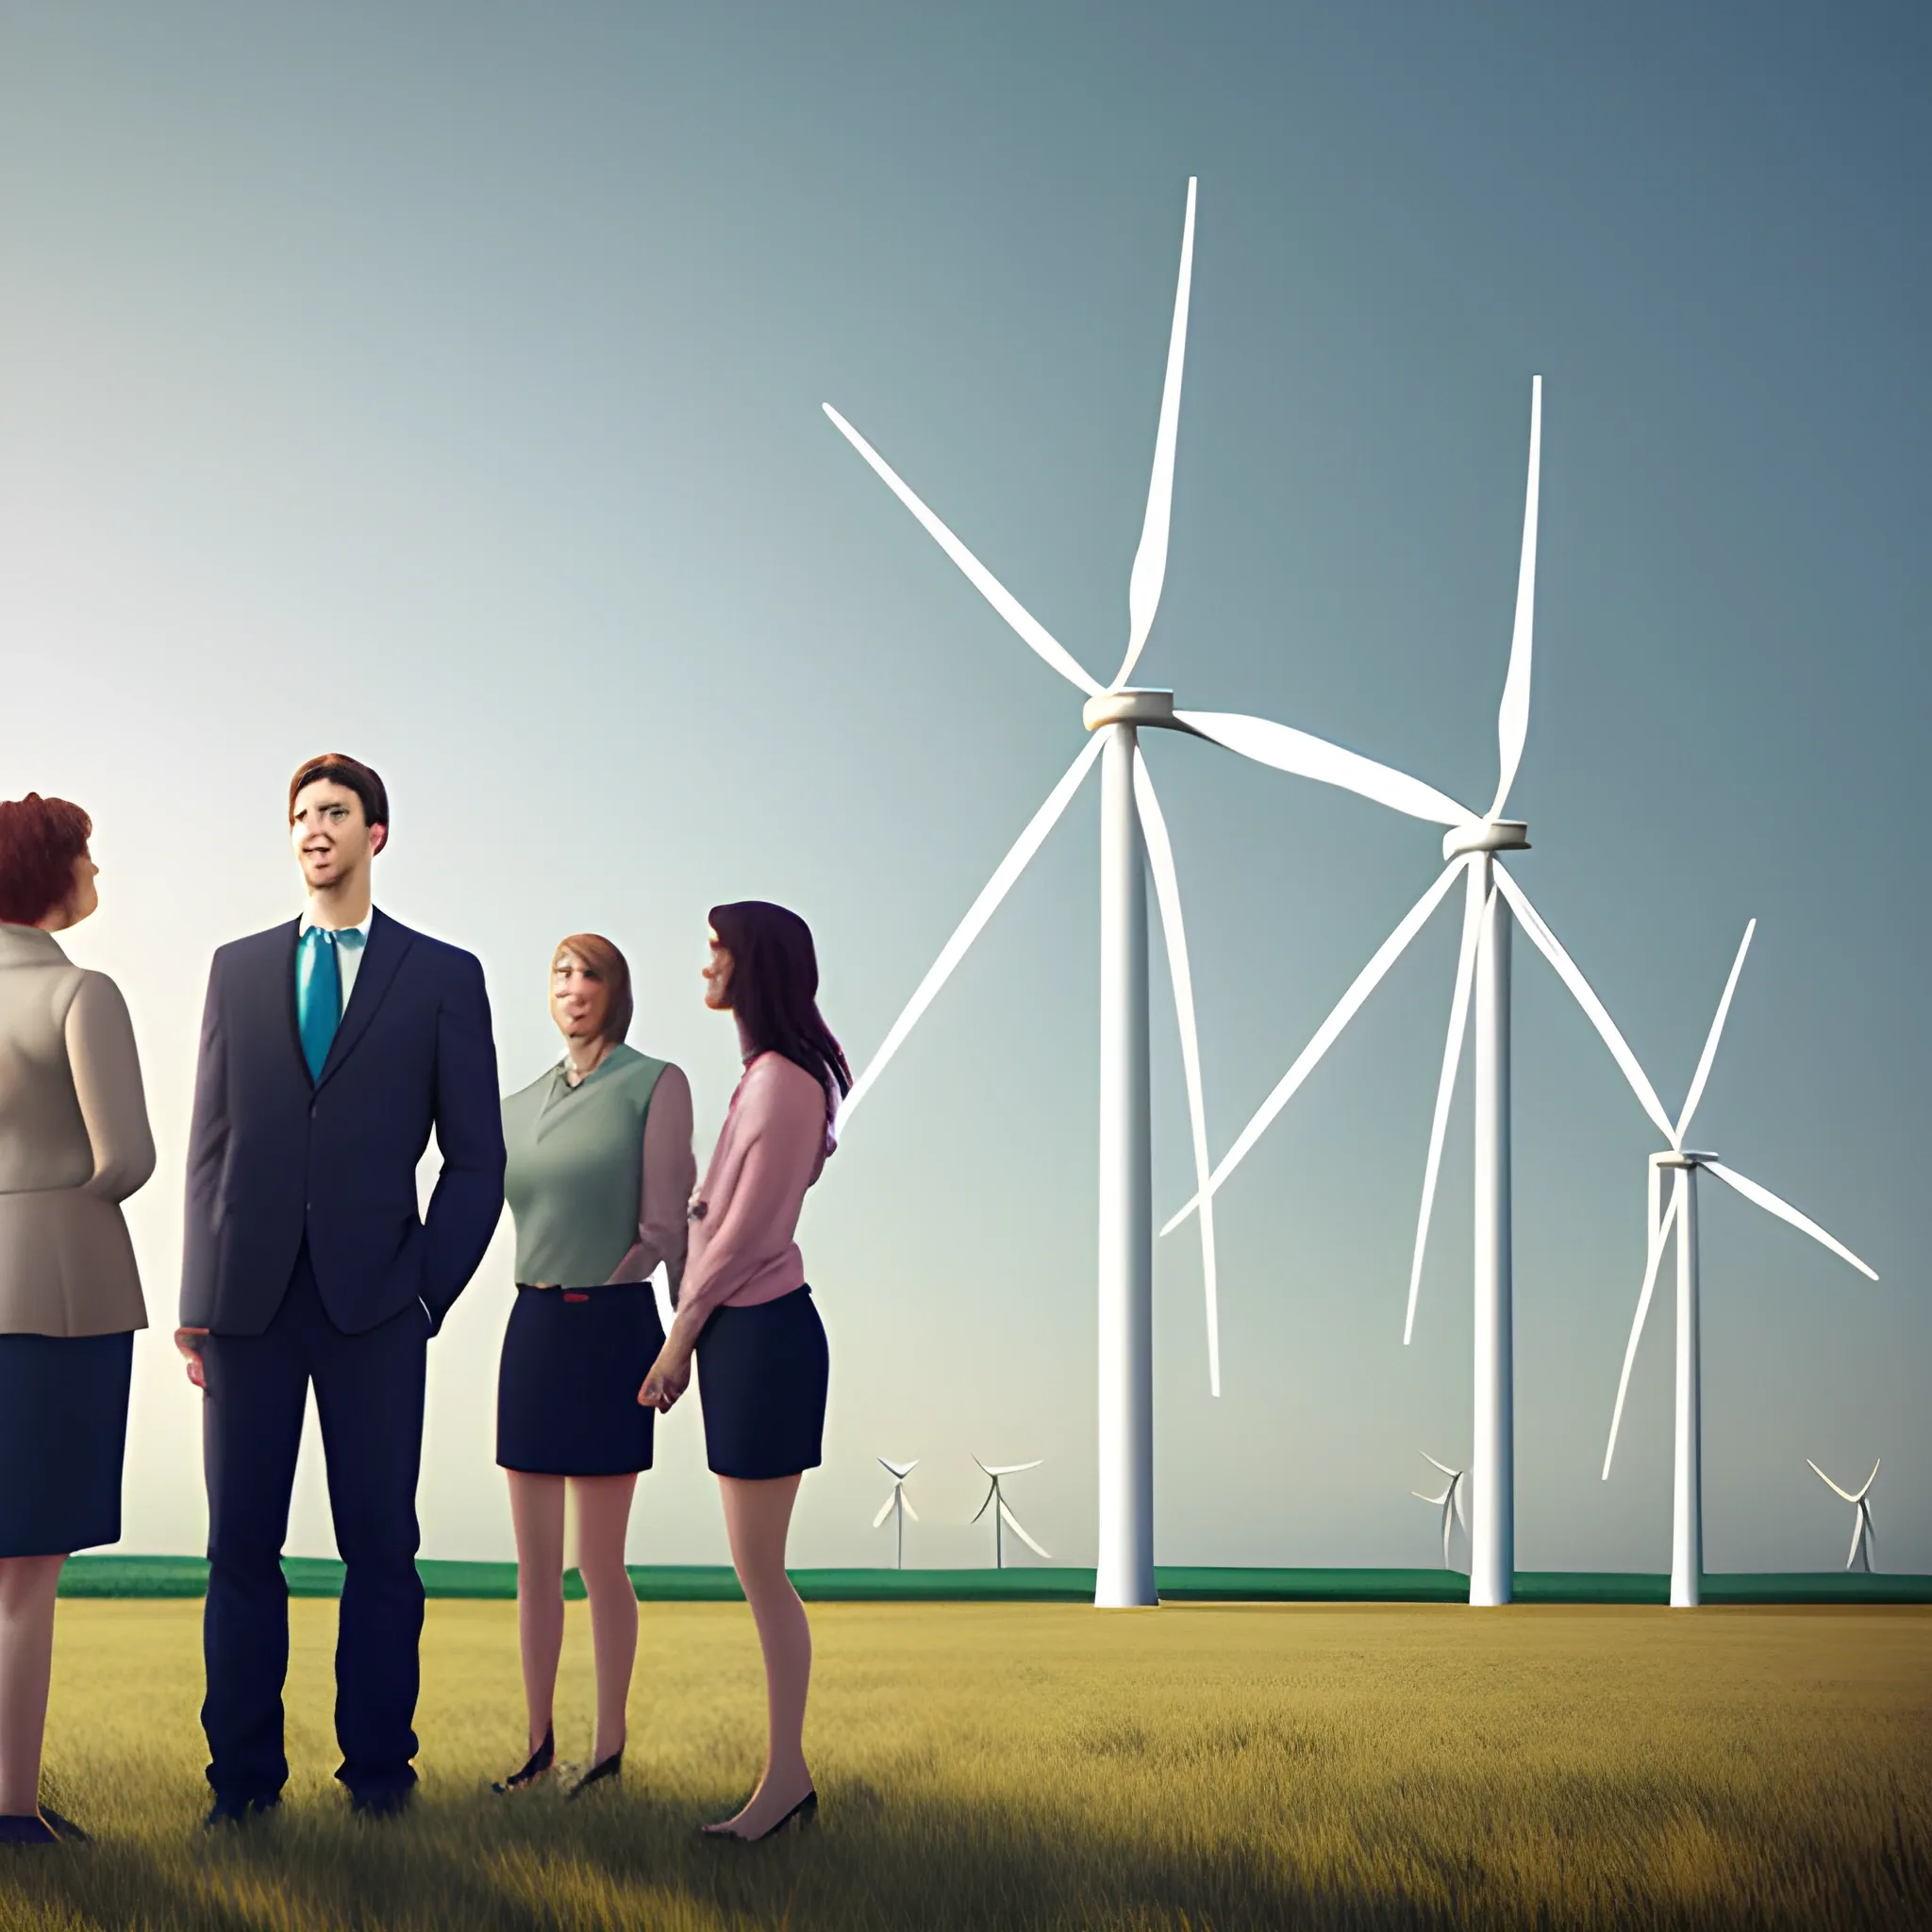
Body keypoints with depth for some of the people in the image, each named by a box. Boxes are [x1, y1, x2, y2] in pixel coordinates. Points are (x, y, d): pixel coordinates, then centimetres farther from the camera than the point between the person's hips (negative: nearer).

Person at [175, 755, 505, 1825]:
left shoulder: (443, 976, 7)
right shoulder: (238, 968, 14)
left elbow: (476, 1158, 5)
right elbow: (211, 1144, 12)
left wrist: (428, 1290, -4)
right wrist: (196, 1297, 5)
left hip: (373, 1298, -2)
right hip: (249, 1295, 2)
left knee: (379, 1543, 2)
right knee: (241, 1542, 4)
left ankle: (378, 1766, 12)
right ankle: (244, 1772, 13)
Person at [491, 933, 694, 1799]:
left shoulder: (655, 1085, -4)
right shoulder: (520, 1105, 12)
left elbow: (668, 1221, -6)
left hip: (612, 1328, -5)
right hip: (532, 1328, 5)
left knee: (598, 1561, -1)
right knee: (535, 1560, 9)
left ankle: (610, 1749, 10)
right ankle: (539, 1742, 18)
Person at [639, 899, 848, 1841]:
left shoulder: (783, 1084, -16)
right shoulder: (769, 1076, 14)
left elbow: (748, 1231, -16)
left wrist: (680, 1332, -8)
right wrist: (691, 1332, 13)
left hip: (762, 1334, -10)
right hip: (741, 1331, 10)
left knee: (759, 1571, -3)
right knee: (758, 1571, 12)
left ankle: (785, 1775, 4)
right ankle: (787, 1773, 17)